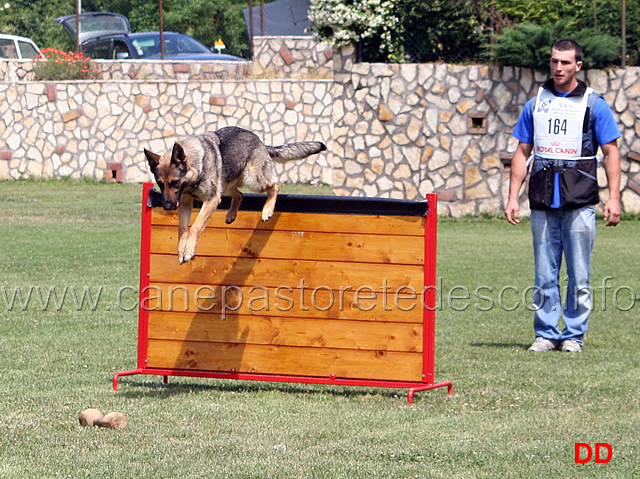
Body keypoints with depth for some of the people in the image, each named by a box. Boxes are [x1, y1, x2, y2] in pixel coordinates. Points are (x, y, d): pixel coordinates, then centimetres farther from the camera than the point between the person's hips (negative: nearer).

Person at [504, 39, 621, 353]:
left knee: (578, 276, -2)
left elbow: (611, 152, 3)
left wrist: (613, 198, -7)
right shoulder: (536, 104, 13)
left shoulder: (594, 105, 4)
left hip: (579, 201, -3)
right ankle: (546, 334, 11)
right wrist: (513, 197, 8)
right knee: (545, 276, 4)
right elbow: (522, 153, 16)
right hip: (542, 202, 3)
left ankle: (574, 335, 6)